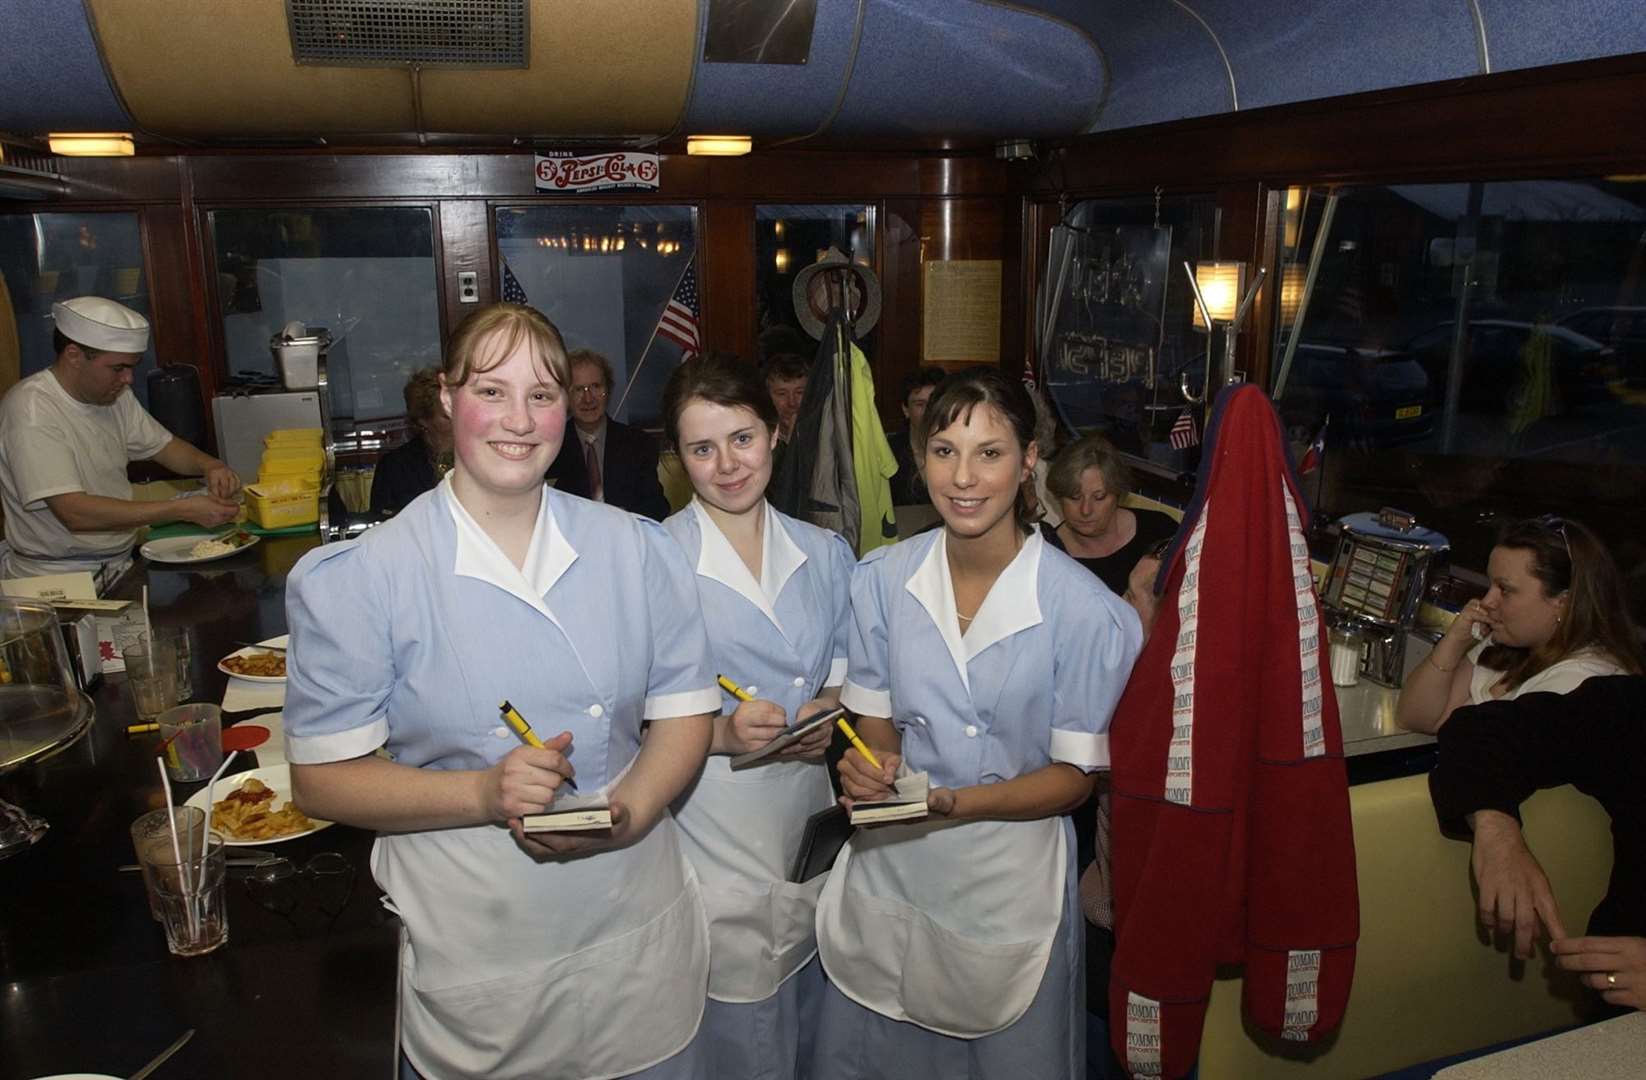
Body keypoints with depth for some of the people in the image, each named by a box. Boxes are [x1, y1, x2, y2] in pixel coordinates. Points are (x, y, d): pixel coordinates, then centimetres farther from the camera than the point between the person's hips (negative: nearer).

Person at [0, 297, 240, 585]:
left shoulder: (114, 394, 7)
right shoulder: (32, 411, -17)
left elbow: (164, 446, 19)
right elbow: (75, 513, -25)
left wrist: (208, 465, -4)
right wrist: (183, 509, -28)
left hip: (123, 561, 8)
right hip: (58, 580, -8)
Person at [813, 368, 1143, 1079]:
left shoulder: (1083, 611, -18)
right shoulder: (881, 579, -6)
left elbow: (1074, 776, -11)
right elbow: (877, 719, 4)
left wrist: (954, 802, -26)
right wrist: (868, 766, -19)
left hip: (1009, 885, -3)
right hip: (887, 874, 3)